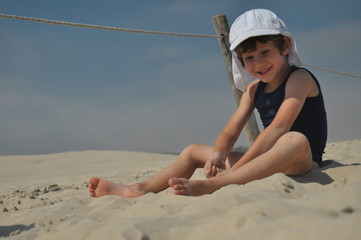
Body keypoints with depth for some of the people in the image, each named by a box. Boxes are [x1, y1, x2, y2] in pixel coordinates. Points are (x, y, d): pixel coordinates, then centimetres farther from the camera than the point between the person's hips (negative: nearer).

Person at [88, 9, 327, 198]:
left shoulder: (299, 78, -9)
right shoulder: (253, 89, 15)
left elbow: (279, 127, -23)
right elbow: (230, 132, 5)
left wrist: (235, 168, -28)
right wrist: (217, 155, -19)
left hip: (302, 161, -7)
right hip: (267, 161, 8)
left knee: (295, 140, -42)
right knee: (194, 151, 10)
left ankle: (208, 186, -53)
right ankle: (139, 189, -10)